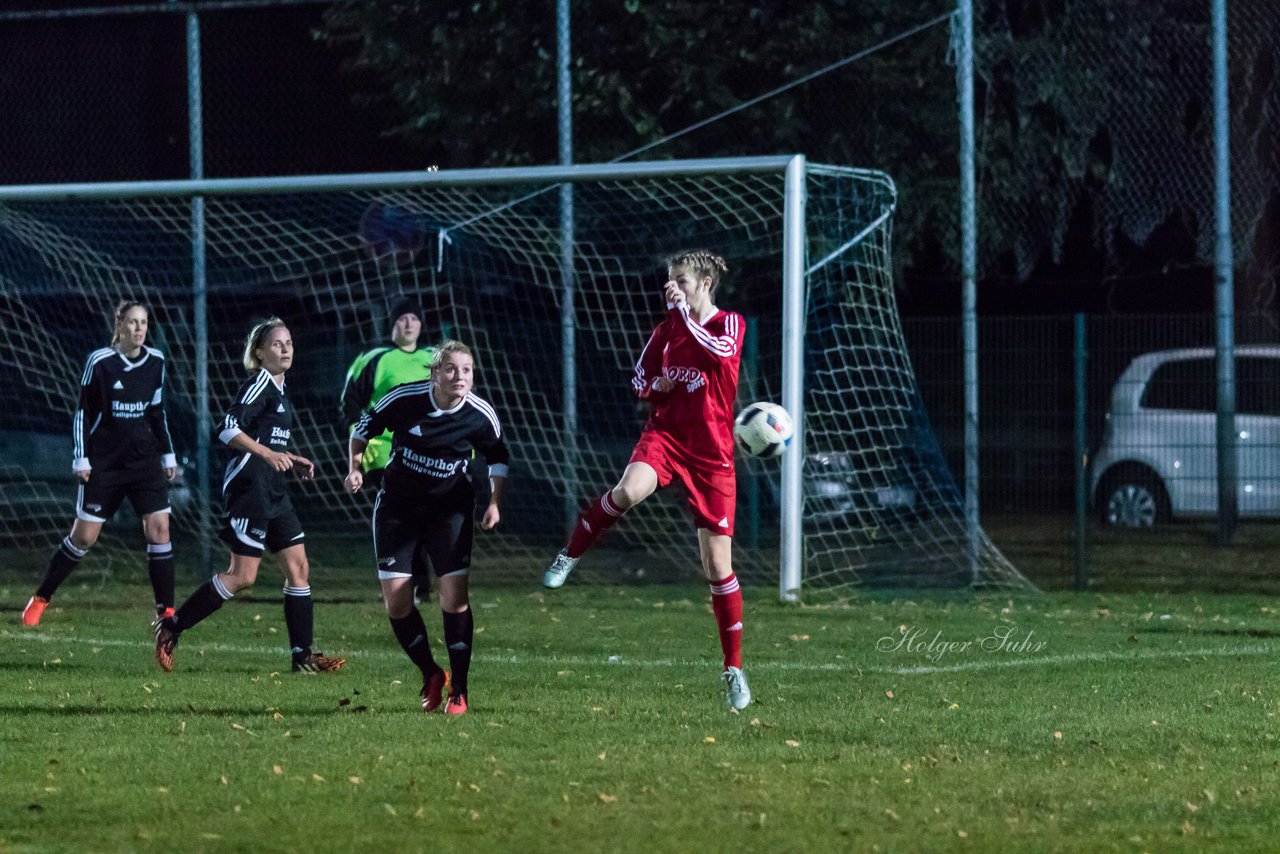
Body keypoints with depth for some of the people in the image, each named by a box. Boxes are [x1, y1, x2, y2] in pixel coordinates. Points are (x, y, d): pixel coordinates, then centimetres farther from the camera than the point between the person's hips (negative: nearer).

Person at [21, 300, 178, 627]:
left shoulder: (155, 362, 3)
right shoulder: (99, 362, -10)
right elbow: (83, 412, -5)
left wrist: (168, 455, 13)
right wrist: (81, 459, -9)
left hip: (145, 460, 3)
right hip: (104, 462, -3)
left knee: (159, 528, -8)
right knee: (84, 536, 0)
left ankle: (166, 611, -2)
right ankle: (40, 599, 17)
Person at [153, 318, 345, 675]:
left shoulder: (277, 390, 18)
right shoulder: (258, 385, -10)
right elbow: (229, 430, -22)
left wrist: (291, 461, 20)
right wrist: (269, 454, -30)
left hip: (273, 492, 10)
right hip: (249, 488, -10)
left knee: (298, 567, 4)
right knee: (243, 576, -10)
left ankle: (303, 656, 6)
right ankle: (171, 627, -1)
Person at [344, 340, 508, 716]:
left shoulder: (481, 415, -13)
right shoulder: (404, 399, -17)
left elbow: (498, 458, 6)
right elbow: (364, 426, 2)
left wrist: (495, 502, -3)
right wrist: (355, 467, -9)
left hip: (450, 508, 0)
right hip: (397, 505, 0)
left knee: (454, 596, -12)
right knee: (395, 598, -7)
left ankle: (458, 691, -1)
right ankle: (431, 675, 15)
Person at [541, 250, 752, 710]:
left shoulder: (729, 323, -2)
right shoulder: (668, 326, 8)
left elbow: (721, 351, -26)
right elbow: (640, 378, 18)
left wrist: (685, 310, -23)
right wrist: (655, 386, -5)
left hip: (712, 453, -2)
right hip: (664, 433, 2)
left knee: (718, 565, -1)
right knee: (630, 490, -36)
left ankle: (734, 668, 11)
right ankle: (570, 555, -14)